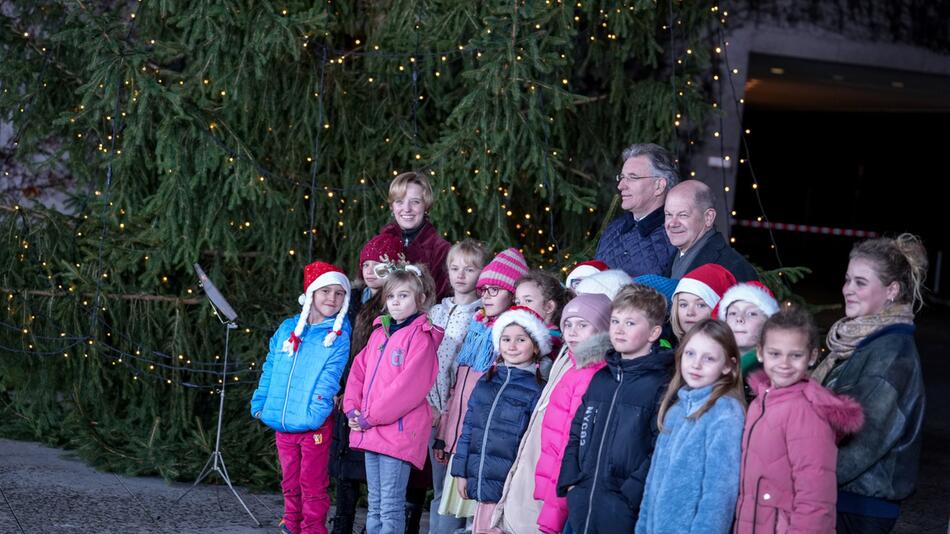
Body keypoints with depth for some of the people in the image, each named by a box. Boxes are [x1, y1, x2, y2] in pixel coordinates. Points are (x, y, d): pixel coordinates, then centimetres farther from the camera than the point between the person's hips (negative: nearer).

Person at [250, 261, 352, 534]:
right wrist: (260, 403, 11)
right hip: (282, 424, 5)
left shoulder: (340, 337, -5)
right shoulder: (288, 328, 9)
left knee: (312, 488, 1)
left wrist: (313, 414, -20)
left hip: (315, 427, -5)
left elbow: (329, 379, -12)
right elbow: (270, 370, 16)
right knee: (290, 485, 16)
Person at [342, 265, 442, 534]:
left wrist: (370, 417, -15)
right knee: (374, 504, 14)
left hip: (399, 430, -8)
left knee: (391, 506, -5)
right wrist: (352, 409, 1)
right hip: (370, 432, 8)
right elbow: (359, 369, 17)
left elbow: (409, 385, -17)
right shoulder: (379, 332, 16)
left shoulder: (421, 337, -9)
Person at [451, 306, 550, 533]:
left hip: (511, 486, -5)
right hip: (481, 482, 5)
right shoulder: (485, 382, 13)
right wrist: (461, 472, 11)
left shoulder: (537, 390, -3)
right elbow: (468, 428, 15)